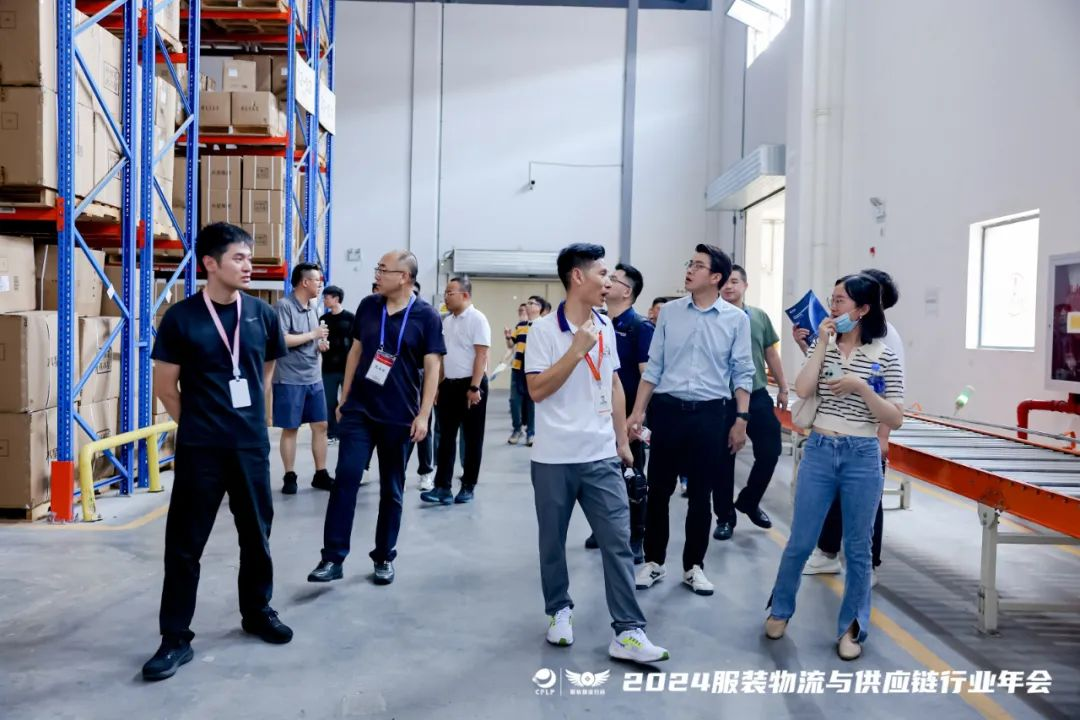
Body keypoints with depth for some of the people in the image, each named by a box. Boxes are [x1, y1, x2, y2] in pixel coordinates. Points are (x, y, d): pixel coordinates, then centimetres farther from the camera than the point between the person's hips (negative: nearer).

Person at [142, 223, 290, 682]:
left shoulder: (262, 314, 1)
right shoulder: (181, 318, -8)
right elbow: (165, 387, -1)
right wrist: (199, 424, 6)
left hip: (252, 445, 3)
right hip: (200, 449, -3)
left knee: (256, 534, 14)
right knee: (184, 543, 3)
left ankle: (257, 612, 34)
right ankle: (176, 639, 15)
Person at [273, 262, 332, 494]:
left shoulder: (311, 308, 12)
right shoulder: (284, 305, -12)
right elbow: (281, 340, -22)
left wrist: (321, 344, 2)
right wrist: (314, 334, -15)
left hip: (314, 378, 7)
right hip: (290, 379, -7)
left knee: (321, 425, 8)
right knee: (290, 429, 3)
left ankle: (321, 474, 16)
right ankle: (290, 477, 14)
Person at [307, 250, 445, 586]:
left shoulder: (426, 316, -5)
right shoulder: (368, 306, 5)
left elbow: (432, 368, -6)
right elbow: (356, 351, 13)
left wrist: (423, 415, -12)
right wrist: (343, 397, 11)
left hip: (399, 416, -2)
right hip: (359, 410, 2)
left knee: (391, 490, 8)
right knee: (346, 478, -6)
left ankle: (384, 558, 22)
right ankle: (332, 558, 0)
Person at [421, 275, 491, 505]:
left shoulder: (477, 319, -10)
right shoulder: (446, 321, 11)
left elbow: (481, 355, -16)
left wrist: (474, 387, -20)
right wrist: (438, 385, 12)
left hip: (470, 385, -7)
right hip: (448, 385, 7)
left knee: (472, 438, 5)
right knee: (446, 437, 4)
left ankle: (468, 486, 14)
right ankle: (442, 487, 6)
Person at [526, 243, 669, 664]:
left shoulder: (606, 329, 8)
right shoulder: (543, 330, -8)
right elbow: (537, 390, -16)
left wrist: (623, 440, 15)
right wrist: (578, 350, -20)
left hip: (602, 457, 4)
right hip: (554, 459, -3)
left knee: (618, 542, 0)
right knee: (552, 541, 11)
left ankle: (628, 632, 6)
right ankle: (560, 611, 32)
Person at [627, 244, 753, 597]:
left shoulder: (736, 319, -1)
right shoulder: (669, 312, 3)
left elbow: (742, 373, 1)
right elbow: (653, 367, 5)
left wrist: (741, 419, -4)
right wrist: (638, 411, 1)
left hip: (711, 414, -1)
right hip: (668, 409, 1)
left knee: (701, 494, 8)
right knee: (659, 490, 7)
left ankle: (693, 566, 23)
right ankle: (653, 561, 23)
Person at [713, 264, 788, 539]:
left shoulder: (760, 317, 6)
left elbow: (771, 354, 13)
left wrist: (783, 388, 15)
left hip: (758, 396, 3)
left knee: (771, 451, 3)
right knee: (724, 459, 5)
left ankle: (749, 501, 27)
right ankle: (724, 517, 19)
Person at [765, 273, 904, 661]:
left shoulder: (884, 356, -3)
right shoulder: (822, 345, 4)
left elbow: (895, 419, -6)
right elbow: (802, 390, -11)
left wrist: (861, 386, -18)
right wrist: (822, 344, -11)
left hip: (862, 457, -1)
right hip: (819, 452, 2)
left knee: (857, 549, 9)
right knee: (800, 542, 9)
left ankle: (851, 629, 25)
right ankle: (779, 611, 30)